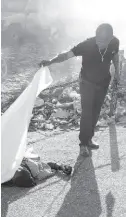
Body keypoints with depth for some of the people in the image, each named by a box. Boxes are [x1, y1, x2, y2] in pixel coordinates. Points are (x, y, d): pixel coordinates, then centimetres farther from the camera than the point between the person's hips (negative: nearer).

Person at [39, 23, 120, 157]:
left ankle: (88, 139, 27)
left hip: (103, 82, 4)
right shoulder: (87, 45, -31)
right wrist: (50, 61, -50)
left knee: (95, 112, 11)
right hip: (87, 82, -4)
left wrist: (117, 72, 6)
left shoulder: (114, 42, -19)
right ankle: (83, 143, 6)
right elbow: (67, 55, -36)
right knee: (86, 113, -8)